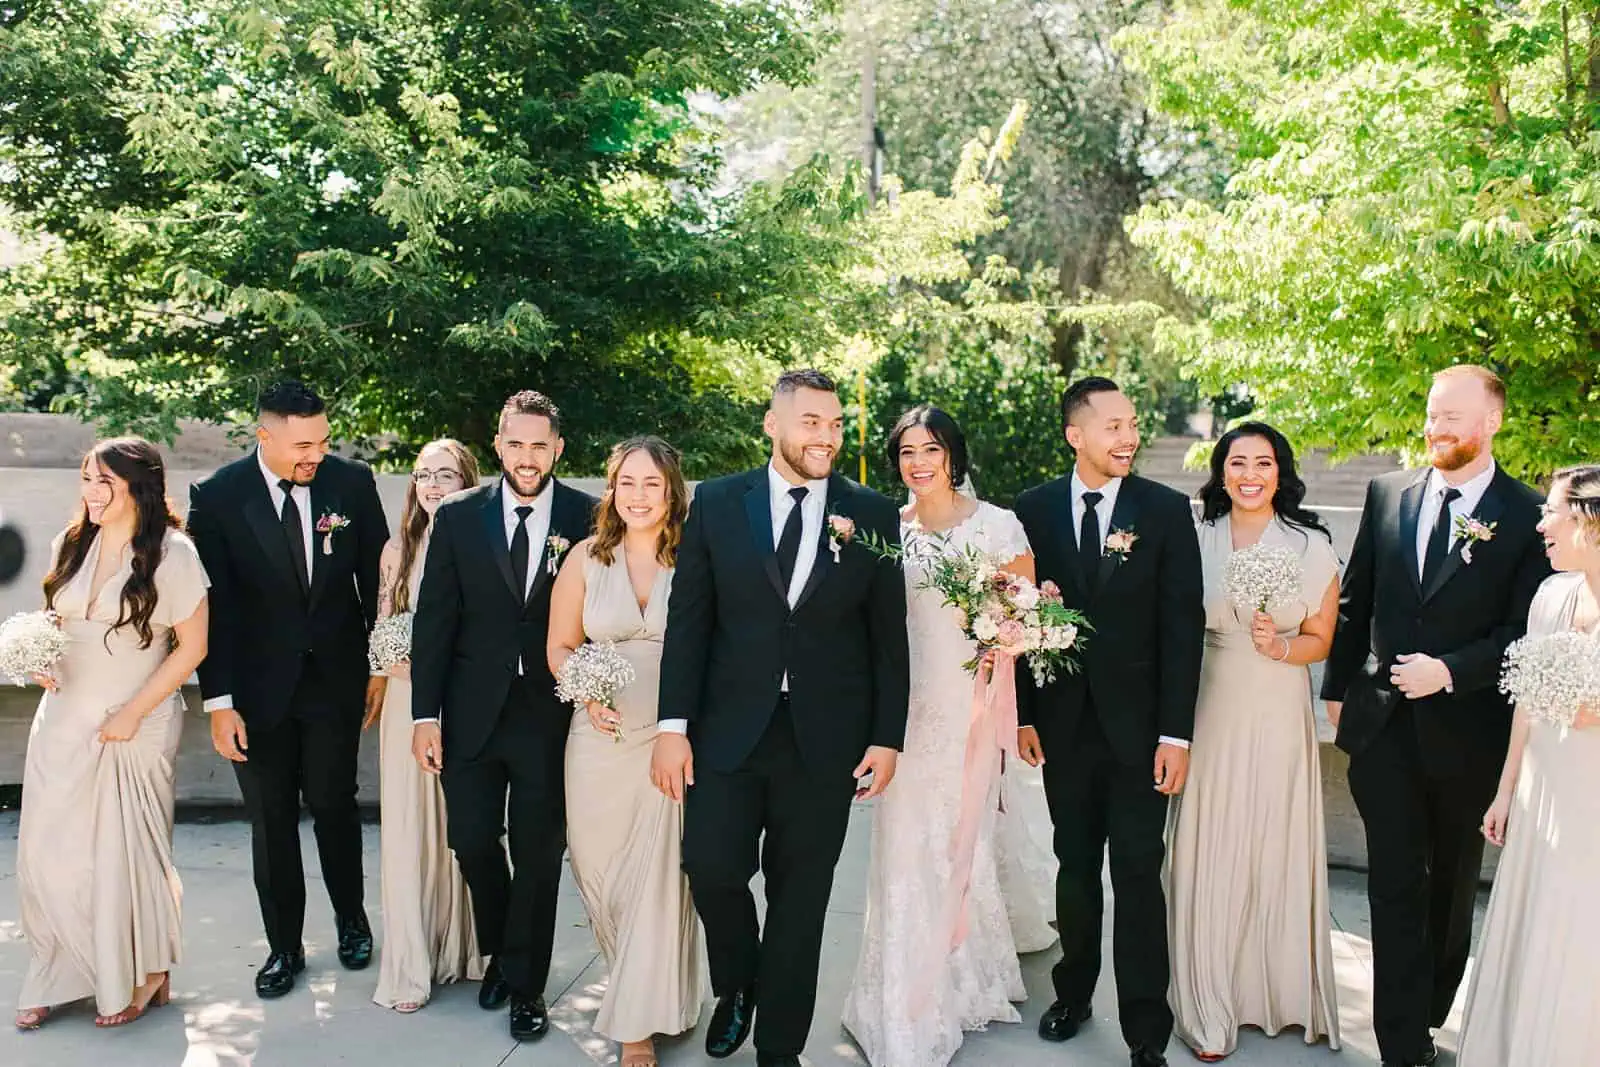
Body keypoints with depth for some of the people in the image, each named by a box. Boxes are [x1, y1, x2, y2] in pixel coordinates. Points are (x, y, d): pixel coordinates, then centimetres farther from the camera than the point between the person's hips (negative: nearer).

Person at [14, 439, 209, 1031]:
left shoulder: (171, 553, -13)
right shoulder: (73, 545, 3)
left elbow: (192, 646, -10)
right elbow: (55, 621, 17)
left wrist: (132, 714, -12)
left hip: (134, 725, -5)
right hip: (64, 718, 5)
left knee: (124, 849, 6)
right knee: (48, 849, 7)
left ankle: (145, 975, 27)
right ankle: (56, 979, 25)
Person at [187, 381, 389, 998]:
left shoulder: (352, 482, -6)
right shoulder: (217, 497, -9)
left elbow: (376, 577, 3)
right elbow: (213, 605, -9)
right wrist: (219, 701, -10)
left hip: (336, 677, 0)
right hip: (259, 686, 0)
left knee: (335, 806, 8)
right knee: (271, 820, 10)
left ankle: (351, 922, 32)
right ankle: (284, 947, 26)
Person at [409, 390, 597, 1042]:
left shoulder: (589, 518, -4)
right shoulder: (458, 517, 0)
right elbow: (434, 619, 0)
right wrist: (425, 715, -3)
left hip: (551, 712, -1)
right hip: (472, 711, 2)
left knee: (538, 852, 7)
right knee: (472, 839, 10)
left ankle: (526, 984, 26)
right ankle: (500, 950, 37)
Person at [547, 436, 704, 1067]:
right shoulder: (586, 559, 5)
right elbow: (559, 646, 9)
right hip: (600, 738, 3)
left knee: (660, 875, -2)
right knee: (599, 869, 11)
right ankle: (637, 987, 39)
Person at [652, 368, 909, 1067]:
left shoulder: (873, 515, 1)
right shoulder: (717, 504, 1)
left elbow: (889, 637, 3)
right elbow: (687, 622, 0)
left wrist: (888, 737, 0)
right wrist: (674, 726, -5)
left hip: (825, 741, 0)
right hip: (729, 730, 0)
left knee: (800, 898, 8)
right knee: (712, 870, -3)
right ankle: (736, 988, 30)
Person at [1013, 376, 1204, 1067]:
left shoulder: (1166, 510, -4)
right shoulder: (1034, 510, 0)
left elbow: (1182, 625, -5)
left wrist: (1176, 732, -9)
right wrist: (1023, 714, 0)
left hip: (1138, 724, -2)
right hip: (1063, 722, 2)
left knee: (1138, 876, 1)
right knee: (1075, 868, 15)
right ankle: (1074, 992, 33)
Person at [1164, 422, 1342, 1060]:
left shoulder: (1312, 547, -1)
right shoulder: (1196, 540, 2)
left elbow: (1320, 642, 4)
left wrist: (1279, 647, -16)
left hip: (1279, 716, 0)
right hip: (1209, 713, 1)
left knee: (1276, 850, 6)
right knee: (1208, 855, 3)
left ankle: (1281, 991, 27)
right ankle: (1209, 1005, 16)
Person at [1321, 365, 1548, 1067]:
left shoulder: (1526, 515, -6)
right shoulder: (1386, 494, 4)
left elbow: (1525, 632, -7)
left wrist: (1449, 671, -18)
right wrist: (1338, 688, 11)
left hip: (1466, 732, -1)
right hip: (1382, 725, 2)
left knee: (1451, 882, 17)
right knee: (1396, 885, 3)